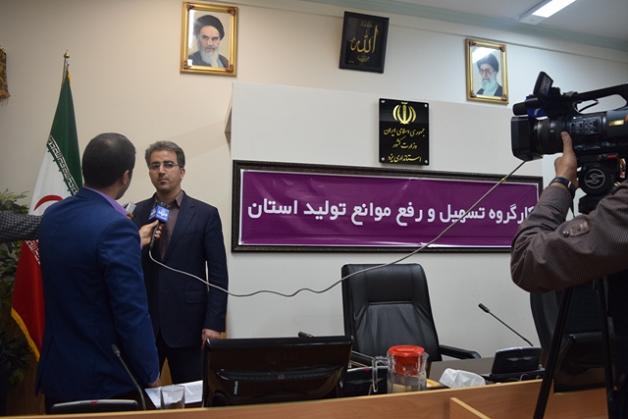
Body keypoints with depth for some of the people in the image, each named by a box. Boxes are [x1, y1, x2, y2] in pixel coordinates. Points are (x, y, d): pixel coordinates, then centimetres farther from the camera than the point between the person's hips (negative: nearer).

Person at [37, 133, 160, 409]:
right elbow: (132, 314, -22)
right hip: (104, 378, -7)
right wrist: (150, 375, -10)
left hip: (57, 370, 7)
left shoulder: (52, 214, 0)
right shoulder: (116, 226, -24)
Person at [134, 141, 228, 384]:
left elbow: (218, 274, -4)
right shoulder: (135, 213, 6)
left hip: (187, 323, -2)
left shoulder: (205, 214, -1)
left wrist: (214, 323, -9)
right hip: (141, 323, 2)